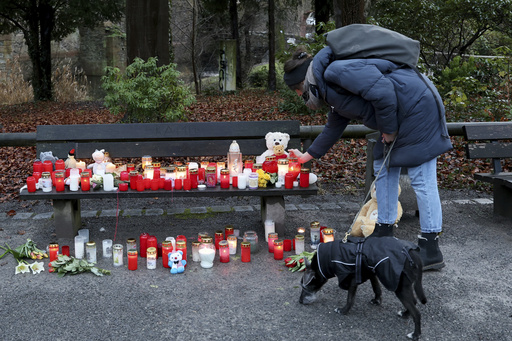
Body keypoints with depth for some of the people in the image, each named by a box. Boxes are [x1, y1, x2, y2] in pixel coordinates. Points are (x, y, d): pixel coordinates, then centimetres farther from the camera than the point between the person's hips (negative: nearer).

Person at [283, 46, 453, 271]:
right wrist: (308, 155, 37)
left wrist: (388, 130, -13)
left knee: (421, 179, -9)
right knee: (384, 169, 14)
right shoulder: (331, 90, 17)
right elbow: (334, 127, 31)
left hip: (418, 105, -11)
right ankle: (383, 233, 22)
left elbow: (382, 92, -25)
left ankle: (431, 252, -5)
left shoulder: (335, 72, -17)